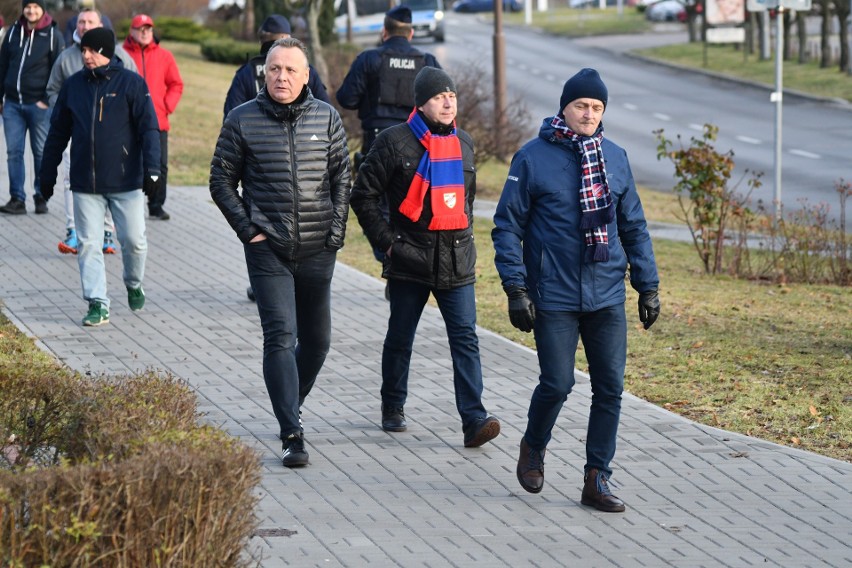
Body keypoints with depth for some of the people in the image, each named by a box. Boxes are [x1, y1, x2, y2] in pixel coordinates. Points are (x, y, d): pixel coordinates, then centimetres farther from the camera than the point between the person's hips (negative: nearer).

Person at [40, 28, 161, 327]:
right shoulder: (73, 85, 6)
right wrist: (47, 175, 13)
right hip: (85, 184, 3)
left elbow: (149, 128, -6)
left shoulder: (131, 83, -4)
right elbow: (57, 133, 13)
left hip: (126, 181, -3)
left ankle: (134, 285, 29)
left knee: (133, 239, 1)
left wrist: (151, 170, -16)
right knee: (88, 245, 0)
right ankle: (98, 304, 4)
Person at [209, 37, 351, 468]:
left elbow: (341, 176, 9)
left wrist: (336, 229, 1)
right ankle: (291, 436, -16)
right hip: (268, 250, -3)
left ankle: (290, 406, 36)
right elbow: (222, 180, 4)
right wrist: (247, 229, -4)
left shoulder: (326, 118, 3)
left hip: (318, 250, 3)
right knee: (280, 337, -14)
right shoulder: (243, 120, -2)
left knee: (317, 340, 12)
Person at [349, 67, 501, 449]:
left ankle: (474, 420, -13)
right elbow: (363, 195, -4)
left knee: (465, 338, -7)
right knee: (400, 338, 10)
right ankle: (393, 408, 29)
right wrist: (387, 242, -8)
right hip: (410, 259, -3)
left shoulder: (463, 143, 11)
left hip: (457, 261, 3)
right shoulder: (395, 142, -6)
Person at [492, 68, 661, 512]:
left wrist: (648, 286, 10)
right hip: (554, 297, -4)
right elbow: (508, 226, -3)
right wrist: (515, 288, -9)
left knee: (611, 387, 1)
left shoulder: (615, 157, 7)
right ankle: (533, 447, 27)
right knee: (557, 384, -3)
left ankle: (597, 478, 11)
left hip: (607, 297, 4)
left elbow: (634, 226, 14)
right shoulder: (533, 158, -5)